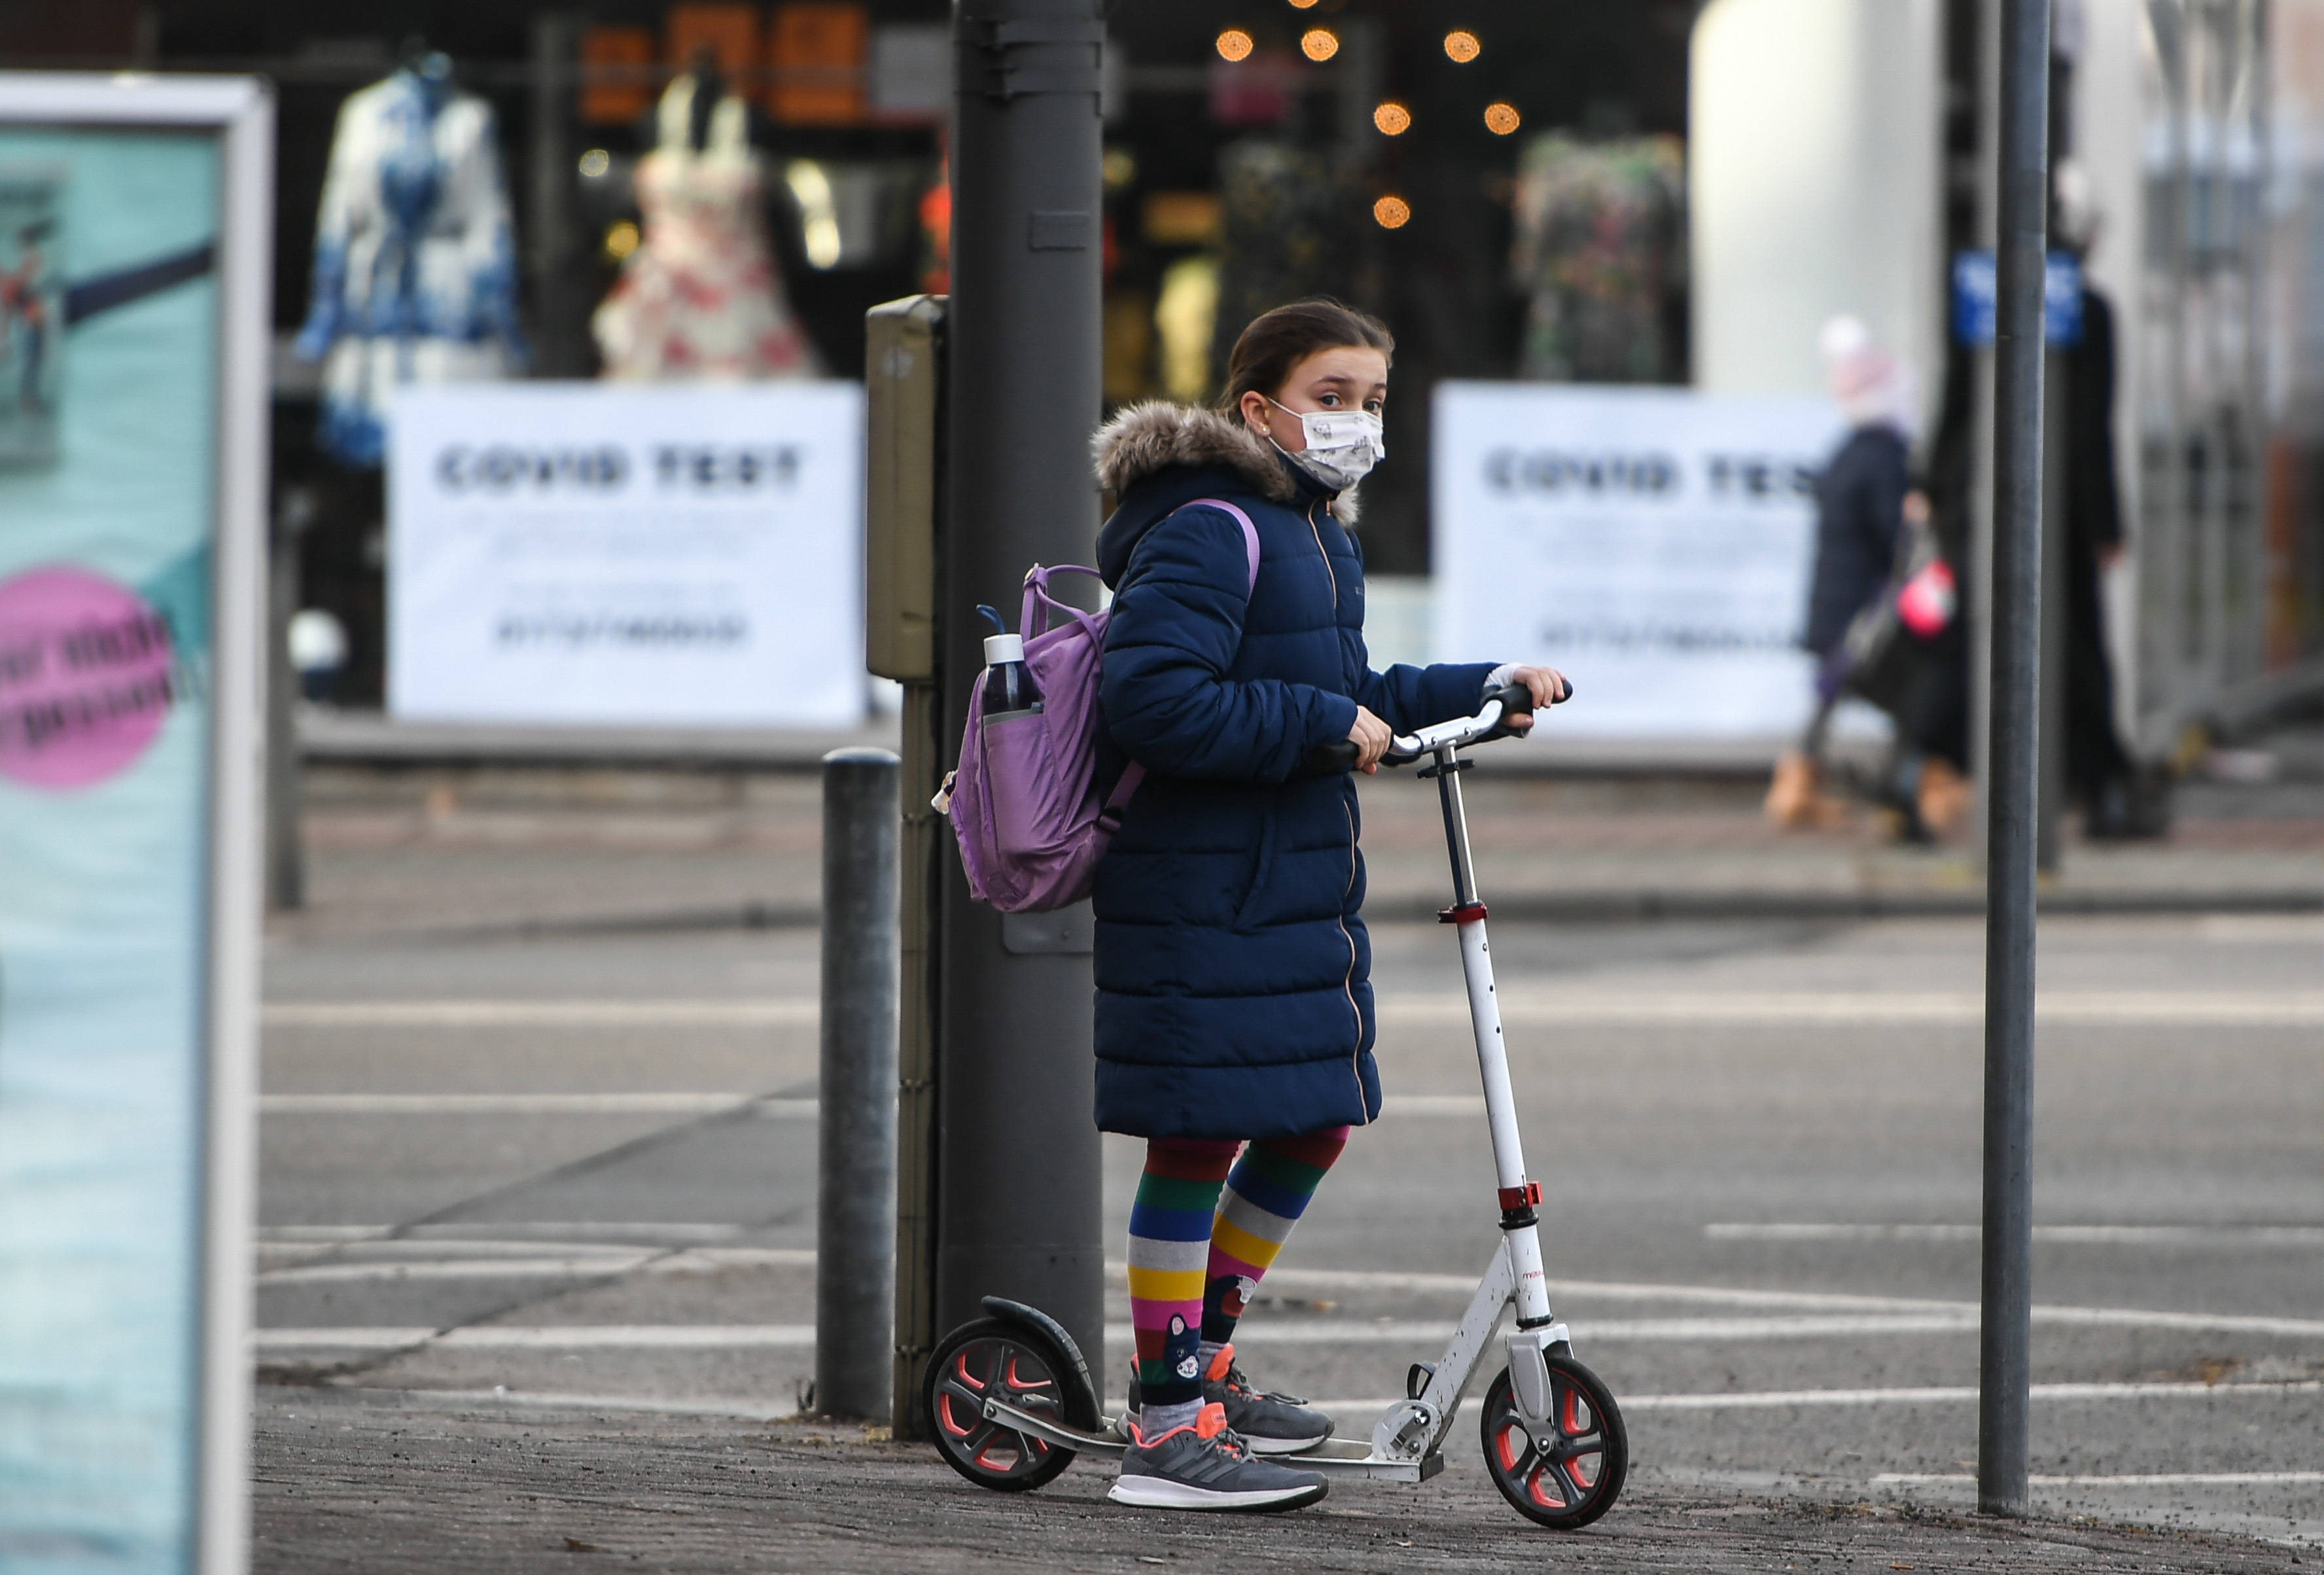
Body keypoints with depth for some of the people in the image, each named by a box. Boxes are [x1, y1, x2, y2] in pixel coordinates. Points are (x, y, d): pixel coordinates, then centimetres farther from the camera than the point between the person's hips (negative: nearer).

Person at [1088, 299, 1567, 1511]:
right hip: (1202, 897, -10)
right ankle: (1165, 1427, 0)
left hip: (1302, 887, 10)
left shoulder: (1317, 534, 17)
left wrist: (1483, 689, 16)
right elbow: (1152, 701, -26)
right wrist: (1323, 722, -22)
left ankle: (1204, 1364, 29)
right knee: (1198, 1137, -5)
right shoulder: (1209, 534, -16)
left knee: (1313, 1126, 14)